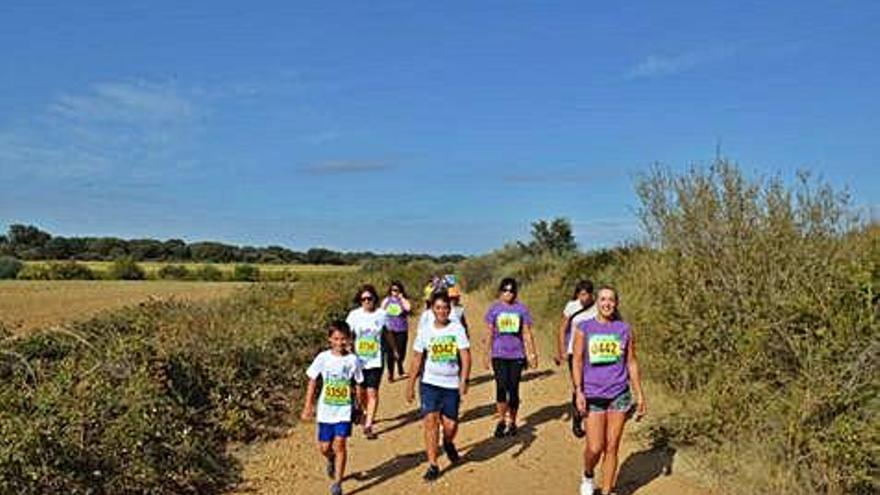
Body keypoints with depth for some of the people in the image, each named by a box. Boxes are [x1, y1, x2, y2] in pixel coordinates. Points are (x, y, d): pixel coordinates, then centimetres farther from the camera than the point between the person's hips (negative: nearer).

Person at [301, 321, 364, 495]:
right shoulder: (323, 358, -5)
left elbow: (358, 386, 4)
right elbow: (312, 382, 2)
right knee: (324, 448, 8)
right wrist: (308, 406, 1)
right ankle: (331, 460, 43)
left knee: (340, 444, -9)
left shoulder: (353, 360, -5)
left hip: (345, 410, -1)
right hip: (325, 410, 1)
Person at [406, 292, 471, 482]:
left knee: (450, 425, 2)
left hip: (452, 384, 0)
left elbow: (465, 355, -6)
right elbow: (417, 359, 7)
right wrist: (410, 385, 6)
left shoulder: (457, 328, -2)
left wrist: (464, 380, -18)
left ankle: (448, 443, 38)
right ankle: (432, 465, 1)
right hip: (429, 383, 0)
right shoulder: (425, 331, 1)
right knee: (430, 421, -9)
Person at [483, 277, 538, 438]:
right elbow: (489, 333, 8)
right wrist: (487, 355, 7)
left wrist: (533, 354, 4)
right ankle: (501, 420, 5)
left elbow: (527, 334, 7)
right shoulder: (494, 308, 4)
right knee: (501, 386, -11)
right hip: (499, 354, 0)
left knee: (513, 388, 4)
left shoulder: (521, 308, 4)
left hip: (517, 354, 1)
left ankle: (512, 422, 19)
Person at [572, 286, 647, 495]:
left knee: (611, 448, 5)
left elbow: (632, 363, 9)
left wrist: (640, 395, 8)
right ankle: (587, 476, 28)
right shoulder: (583, 328, 1)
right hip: (593, 395, -1)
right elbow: (577, 360, -1)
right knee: (595, 448, -4)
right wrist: (579, 391, -10)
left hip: (619, 395, 2)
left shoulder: (625, 329, 5)